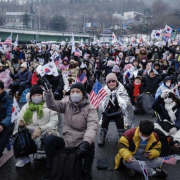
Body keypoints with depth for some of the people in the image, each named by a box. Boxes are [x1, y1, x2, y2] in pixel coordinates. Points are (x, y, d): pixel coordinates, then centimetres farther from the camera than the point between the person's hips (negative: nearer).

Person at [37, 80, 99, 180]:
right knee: (49, 139, -20)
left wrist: (86, 142, -40)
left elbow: (93, 127, -21)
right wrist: (48, 89, -24)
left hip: (81, 143, -3)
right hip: (66, 141, 3)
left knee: (90, 145, -34)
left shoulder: (90, 108, -6)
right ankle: (50, 170, -6)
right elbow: (52, 104, -7)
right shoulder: (67, 104, 6)